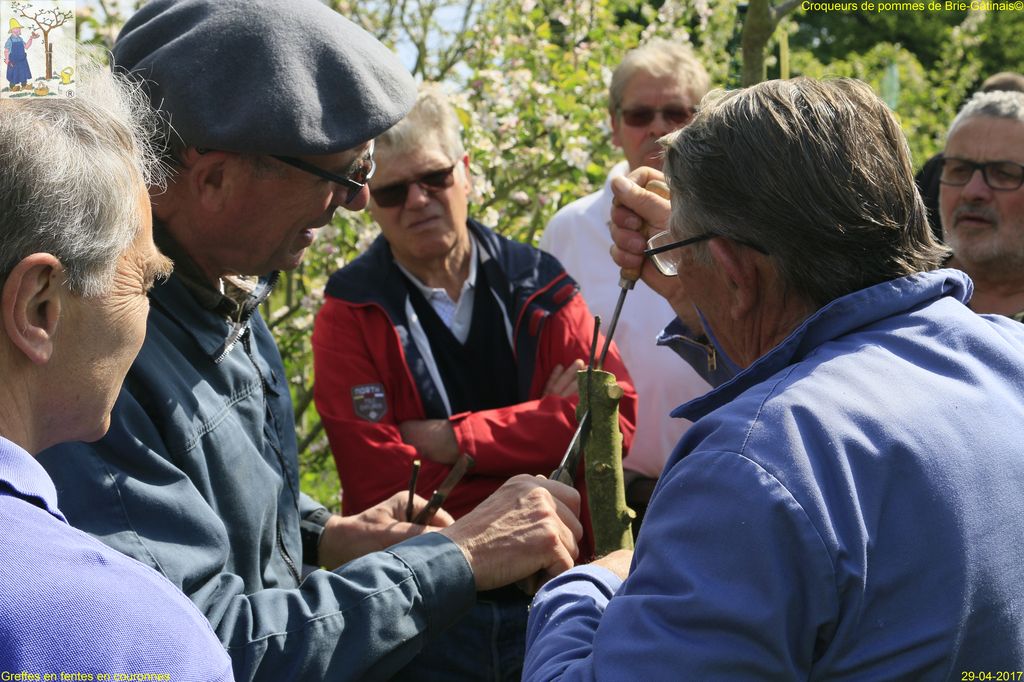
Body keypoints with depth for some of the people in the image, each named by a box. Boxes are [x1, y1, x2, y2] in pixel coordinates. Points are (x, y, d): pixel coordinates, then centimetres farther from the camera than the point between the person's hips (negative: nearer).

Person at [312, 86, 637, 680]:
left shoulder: (540, 287, 1)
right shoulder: (350, 314, -7)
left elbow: (615, 414, -13)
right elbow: (378, 483, -17)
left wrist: (452, 440, -18)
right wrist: (538, 430, -12)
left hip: (548, 597, 3)